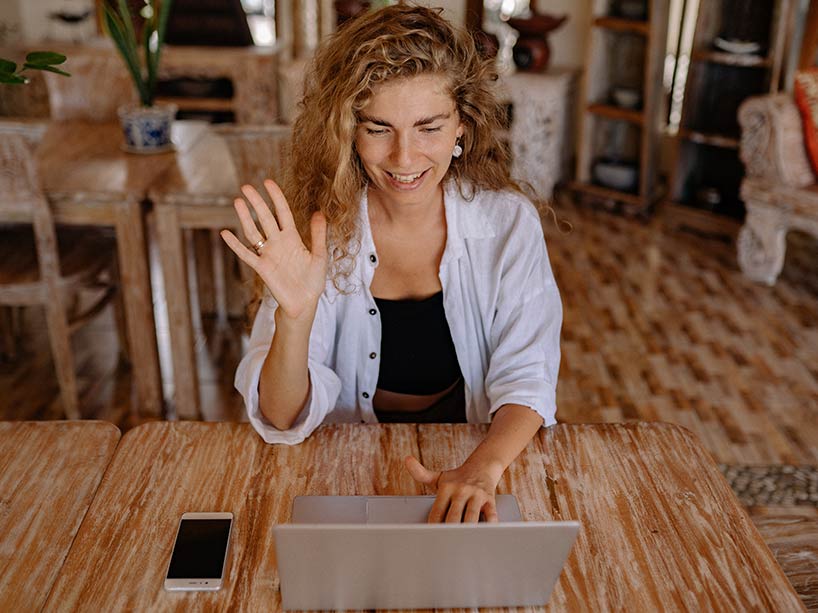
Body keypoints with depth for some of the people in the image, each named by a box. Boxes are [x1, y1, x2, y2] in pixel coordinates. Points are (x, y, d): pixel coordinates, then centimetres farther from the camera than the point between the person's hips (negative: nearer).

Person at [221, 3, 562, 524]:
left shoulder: (508, 221, -9)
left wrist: (483, 468, -30)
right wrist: (295, 314, -32)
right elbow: (283, 421, -12)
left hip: (477, 448, -1)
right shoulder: (317, 229, -11)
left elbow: (526, 378, -10)